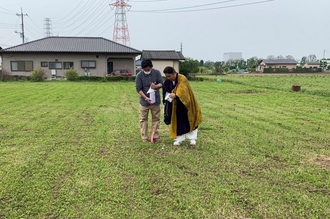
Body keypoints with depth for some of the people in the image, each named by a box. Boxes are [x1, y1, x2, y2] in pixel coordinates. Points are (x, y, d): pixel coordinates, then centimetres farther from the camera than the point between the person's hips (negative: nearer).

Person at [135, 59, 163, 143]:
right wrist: (146, 98, -22)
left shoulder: (157, 73, -5)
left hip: (155, 100, 2)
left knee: (156, 119, 9)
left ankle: (155, 136, 21)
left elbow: (161, 83, -2)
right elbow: (138, 89, -11)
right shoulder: (139, 75, -11)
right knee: (143, 119, 4)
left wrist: (156, 86, -26)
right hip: (144, 100, -1)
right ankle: (144, 137, 15)